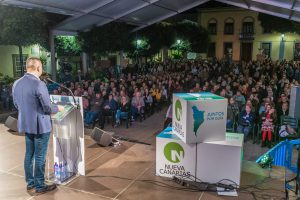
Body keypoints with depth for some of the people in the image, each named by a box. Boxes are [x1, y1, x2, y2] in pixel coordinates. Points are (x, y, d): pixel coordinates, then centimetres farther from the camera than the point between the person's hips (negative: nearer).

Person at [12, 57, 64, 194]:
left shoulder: (16, 83, 2)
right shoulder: (39, 84, -22)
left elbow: (16, 105, 13)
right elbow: (48, 108, -19)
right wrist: (58, 108, 1)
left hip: (25, 124, 7)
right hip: (40, 126, -7)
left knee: (29, 154, 18)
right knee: (40, 156, 4)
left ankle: (30, 183, 31)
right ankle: (40, 186, 17)